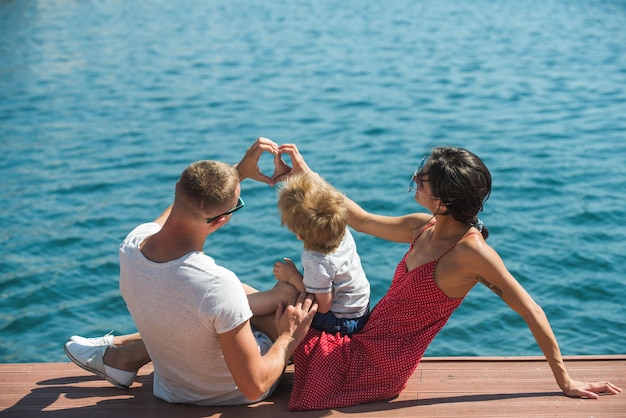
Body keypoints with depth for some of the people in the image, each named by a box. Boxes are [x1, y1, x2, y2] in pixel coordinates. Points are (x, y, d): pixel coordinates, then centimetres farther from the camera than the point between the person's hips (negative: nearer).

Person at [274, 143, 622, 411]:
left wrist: (565, 381, -11)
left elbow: (531, 311, -16)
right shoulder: (423, 228, 1)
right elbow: (362, 221, 14)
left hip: (379, 367, -7)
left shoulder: (470, 251, -22)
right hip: (365, 341, 7)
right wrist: (306, 175, 12)